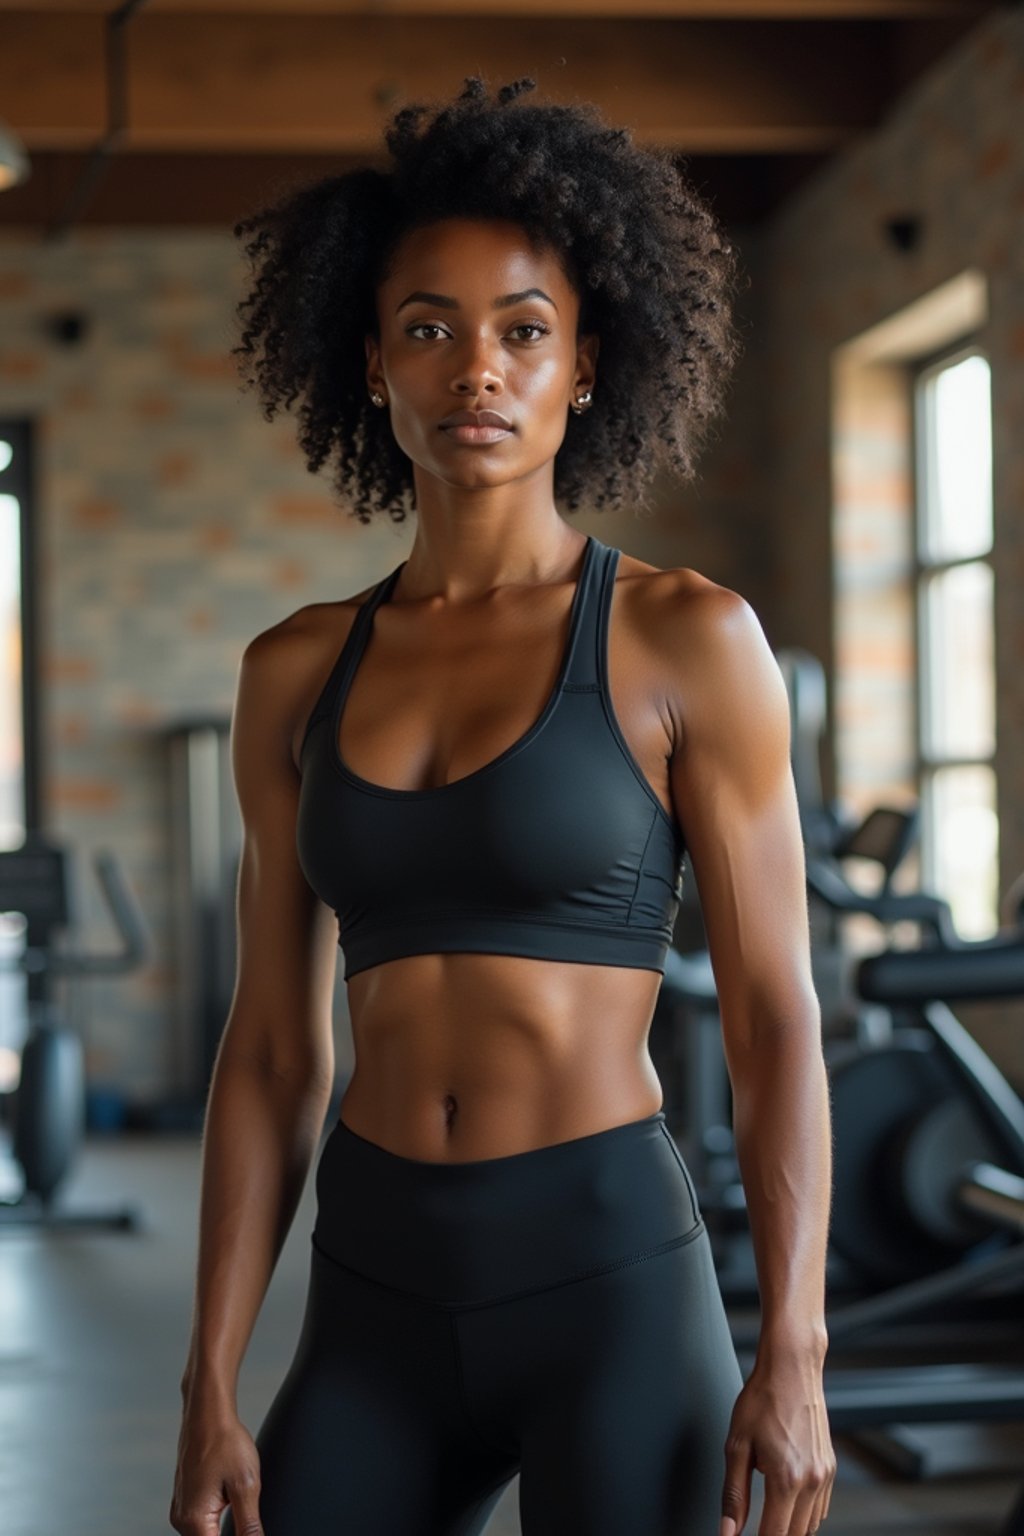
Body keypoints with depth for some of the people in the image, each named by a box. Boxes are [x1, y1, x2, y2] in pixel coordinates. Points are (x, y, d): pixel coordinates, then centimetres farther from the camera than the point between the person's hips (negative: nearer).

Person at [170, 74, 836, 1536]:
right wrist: (211, 1387, 6)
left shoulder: (686, 640, -4)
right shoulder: (297, 676, 7)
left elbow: (775, 1021, -4)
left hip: (613, 1283, -3)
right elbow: (274, 1049, 8)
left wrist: (794, 1358, -11)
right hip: (377, 1302, 4)